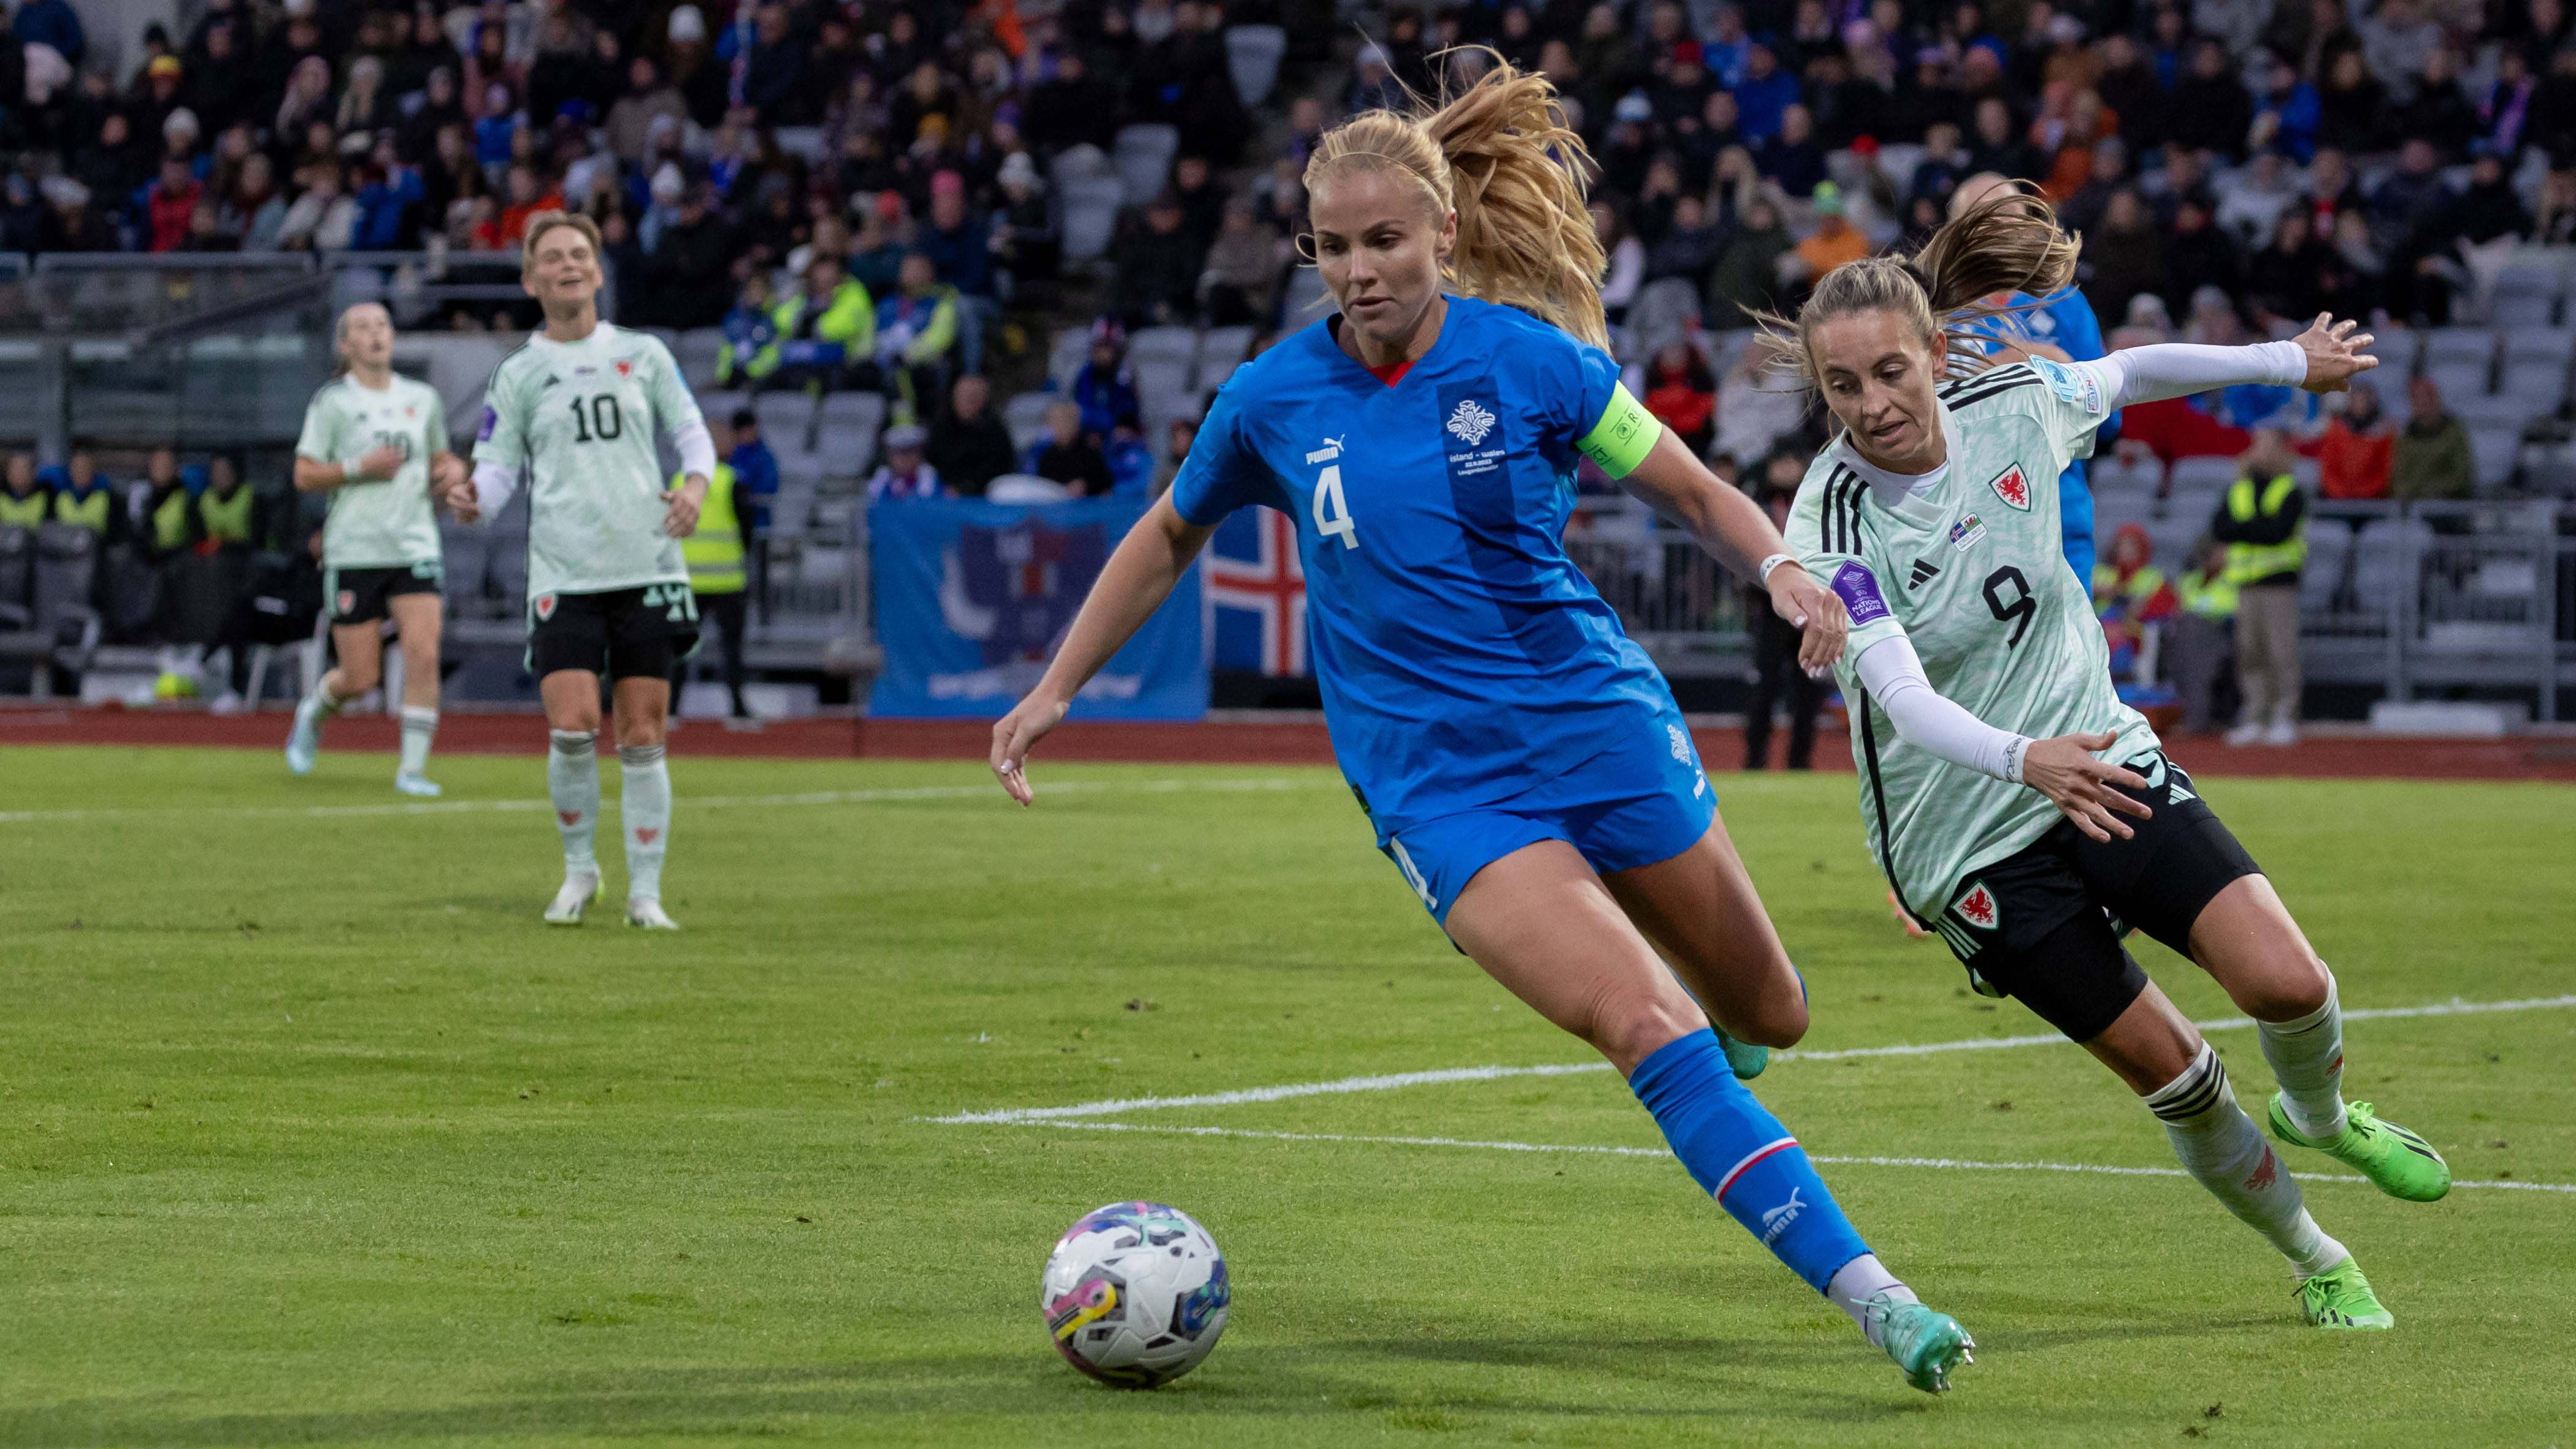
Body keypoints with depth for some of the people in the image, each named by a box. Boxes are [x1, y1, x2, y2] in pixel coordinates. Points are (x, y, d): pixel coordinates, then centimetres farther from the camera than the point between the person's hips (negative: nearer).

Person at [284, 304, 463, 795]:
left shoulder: (423, 399, 11)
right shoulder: (333, 402, -1)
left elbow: (440, 457, 26)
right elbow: (304, 477, -3)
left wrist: (452, 470, 3)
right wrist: (360, 467, -16)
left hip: (416, 547, 3)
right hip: (353, 551, -3)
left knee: (423, 656, -16)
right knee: (360, 678, -1)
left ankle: (413, 768, -8)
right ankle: (312, 714, 33)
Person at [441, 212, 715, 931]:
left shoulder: (643, 354, 9)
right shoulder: (517, 374, 7)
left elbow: (693, 433, 14)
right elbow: (497, 467, 5)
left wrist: (695, 485, -6)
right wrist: (473, 499, -17)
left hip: (648, 569, 1)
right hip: (563, 575, -1)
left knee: (643, 737, 0)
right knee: (572, 727, -14)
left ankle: (645, 892, 9)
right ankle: (579, 868, 8)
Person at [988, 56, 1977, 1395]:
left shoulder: (1529, 360, -5)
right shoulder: (1274, 398, -3)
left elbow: (1693, 491, 5)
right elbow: (1168, 540, 15)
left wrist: (1784, 569, -14)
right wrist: (1055, 688, 13)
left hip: (1602, 726, 2)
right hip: (1439, 791, -1)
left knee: (1765, 1019, 12)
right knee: (1646, 1028, -21)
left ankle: (1716, 1034, 52)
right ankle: (1869, 1296, -19)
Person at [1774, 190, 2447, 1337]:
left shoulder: (2013, 408, -9)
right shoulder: (1831, 530, -22)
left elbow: (2127, 375, 13)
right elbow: (1900, 695, -35)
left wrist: (2289, 361, 25)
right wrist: (2024, 759, -54)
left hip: (2103, 760, 3)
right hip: (1967, 841, -3)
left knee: (2286, 983, -14)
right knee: (2166, 1069, -1)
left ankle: (2319, 1118, 22)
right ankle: (2316, 1262, 23)